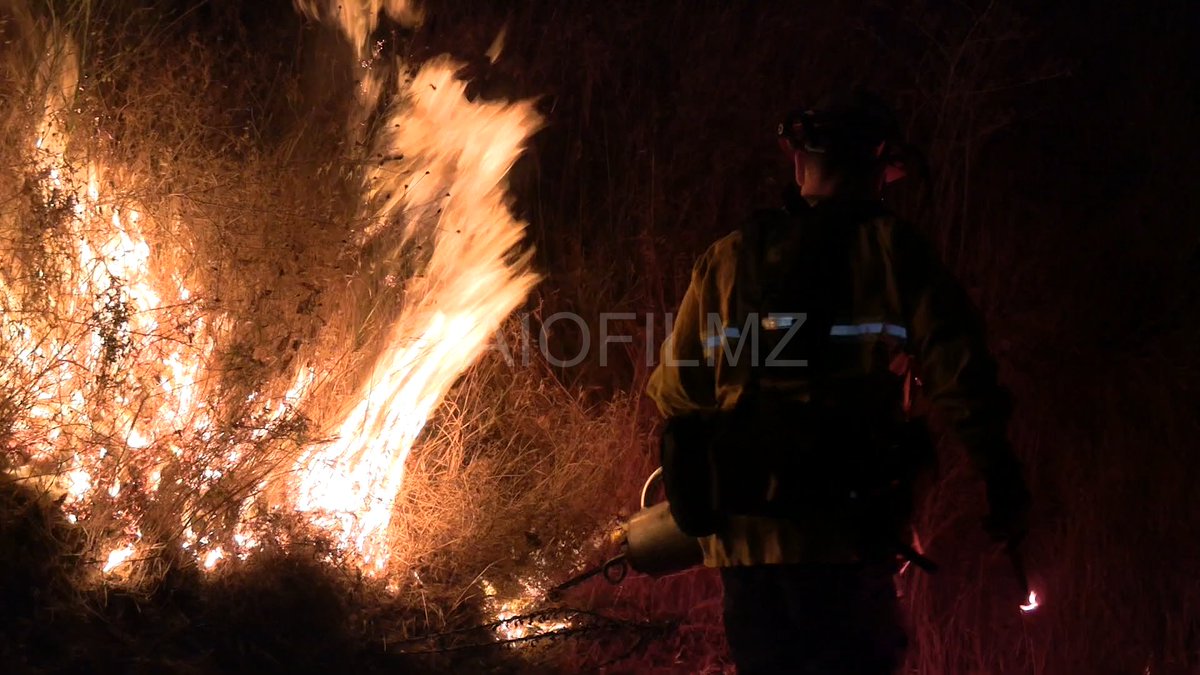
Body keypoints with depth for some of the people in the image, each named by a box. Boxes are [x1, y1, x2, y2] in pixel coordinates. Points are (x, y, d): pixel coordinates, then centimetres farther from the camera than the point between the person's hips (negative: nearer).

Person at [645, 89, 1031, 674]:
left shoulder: (726, 259, 8)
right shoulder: (893, 252, -1)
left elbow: (677, 390, 11)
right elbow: (959, 378, -8)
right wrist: (1004, 486, -1)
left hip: (743, 534, 4)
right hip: (845, 532, -3)